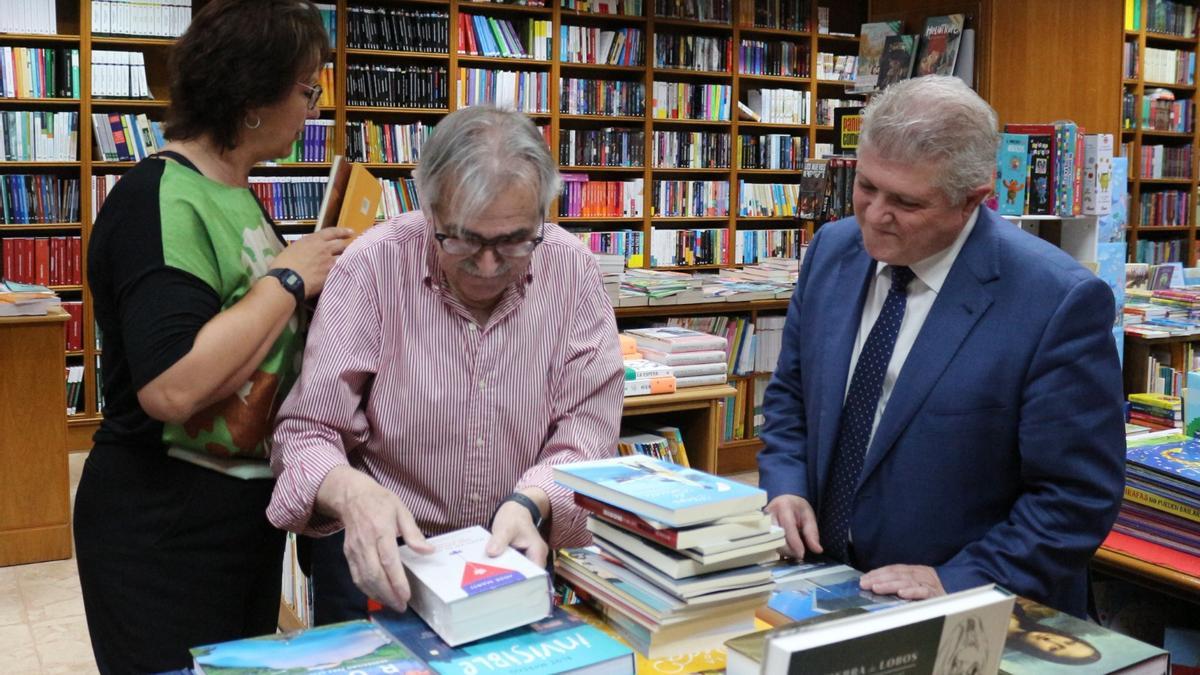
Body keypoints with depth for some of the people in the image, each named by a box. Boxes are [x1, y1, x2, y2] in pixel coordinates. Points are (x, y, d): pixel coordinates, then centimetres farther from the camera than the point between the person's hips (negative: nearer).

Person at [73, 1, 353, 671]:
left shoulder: (235, 194, 9)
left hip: (248, 512, 9)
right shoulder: (160, 202, -20)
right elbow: (171, 388, -31)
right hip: (165, 532, -9)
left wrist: (325, 275, 3)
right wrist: (290, 277, -22)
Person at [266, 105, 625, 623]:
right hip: (380, 549, -1)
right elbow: (308, 431, -11)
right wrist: (353, 494, -33)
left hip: (519, 545, 2)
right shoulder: (371, 268, -13)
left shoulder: (572, 270, -8)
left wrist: (530, 503, -26)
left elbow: (587, 422, -7)